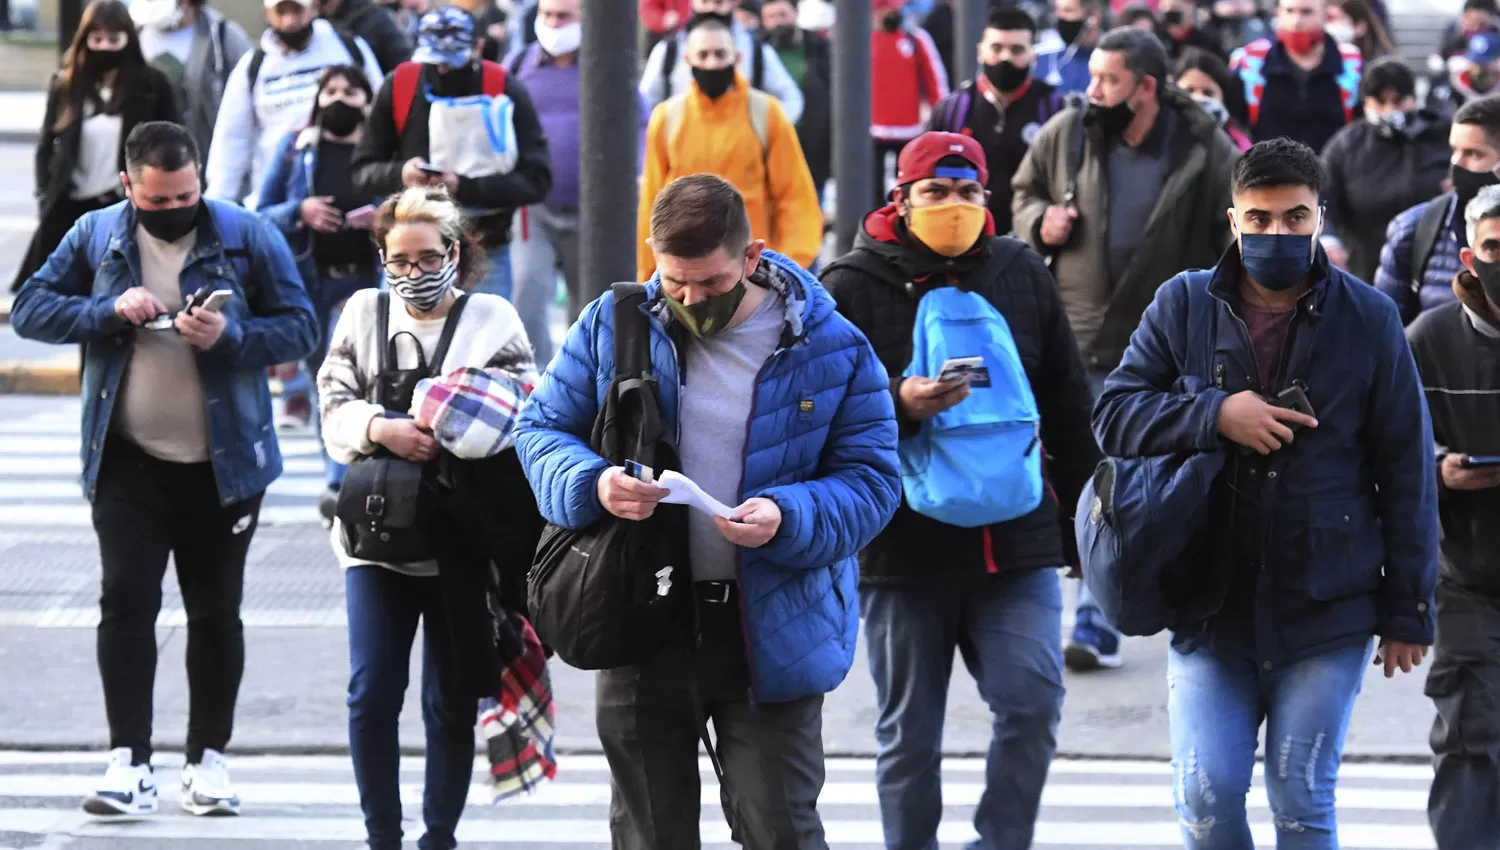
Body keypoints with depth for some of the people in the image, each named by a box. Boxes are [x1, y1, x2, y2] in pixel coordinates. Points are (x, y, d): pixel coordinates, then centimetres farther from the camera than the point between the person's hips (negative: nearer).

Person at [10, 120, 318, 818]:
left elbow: (300, 328, -4)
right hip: (128, 463, 0)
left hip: (223, 465, 0)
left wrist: (231, 336, -22)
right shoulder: (96, 236, 1)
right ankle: (129, 763, -9)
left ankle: (209, 759, 19)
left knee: (216, 611, 8)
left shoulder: (248, 236, -4)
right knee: (126, 599, -9)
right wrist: (110, 311, -17)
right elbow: (30, 309, -2)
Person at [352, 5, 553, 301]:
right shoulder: (399, 86, -1)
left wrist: (465, 188, -21)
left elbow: (536, 181, -8)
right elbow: (363, 171, 5)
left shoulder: (506, 91, -6)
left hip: (485, 255, -1)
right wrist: (399, 174, -19)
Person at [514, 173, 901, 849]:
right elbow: (541, 427, 7)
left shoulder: (831, 349, -4)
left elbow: (871, 479, -3)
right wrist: (591, 485, -17)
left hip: (774, 634, -2)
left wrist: (788, 519, -24)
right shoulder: (613, 326, 1)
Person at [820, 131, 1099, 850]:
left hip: (1016, 541, 2)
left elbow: (1070, 407, 17)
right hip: (903, 547, -2)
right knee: (909, 737, 5)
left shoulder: (1020, 274, 10)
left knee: (1033, 700, -12)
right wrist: (899, 407, -24)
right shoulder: (854, 287, 0)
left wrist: (1086, 522, 17)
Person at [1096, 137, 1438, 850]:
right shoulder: (1184, 305, 4)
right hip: (1209, 606, 1)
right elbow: (1112, 415, 1)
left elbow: (1406, 472, 2)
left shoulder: (1369, 319, 0)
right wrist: (1215, 416, -15)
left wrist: (1407, 609, 1)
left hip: (1326, 614, -1)